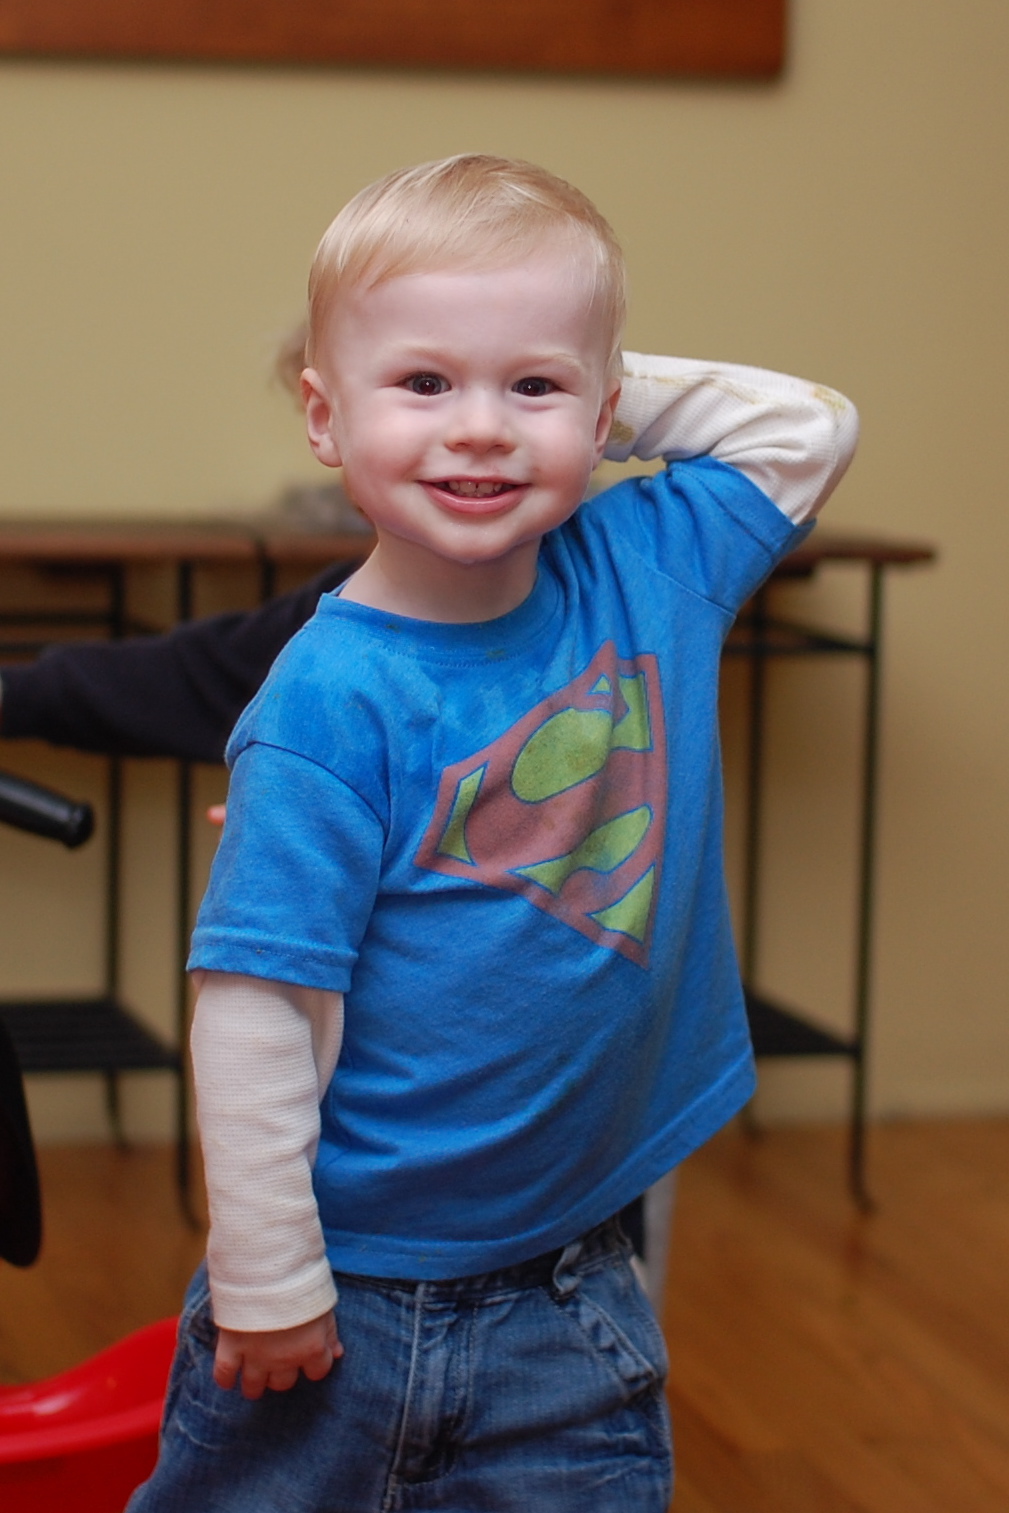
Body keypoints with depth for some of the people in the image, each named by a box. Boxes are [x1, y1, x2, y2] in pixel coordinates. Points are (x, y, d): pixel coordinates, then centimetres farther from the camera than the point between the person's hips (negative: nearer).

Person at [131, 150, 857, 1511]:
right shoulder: (334, 701, -20)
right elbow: (257, 1006, -19)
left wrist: (612, 392, 0)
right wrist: (267, 1279, -17)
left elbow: (809, 426, 11)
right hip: (344, 1293, -4)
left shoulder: (643, 570, -4)